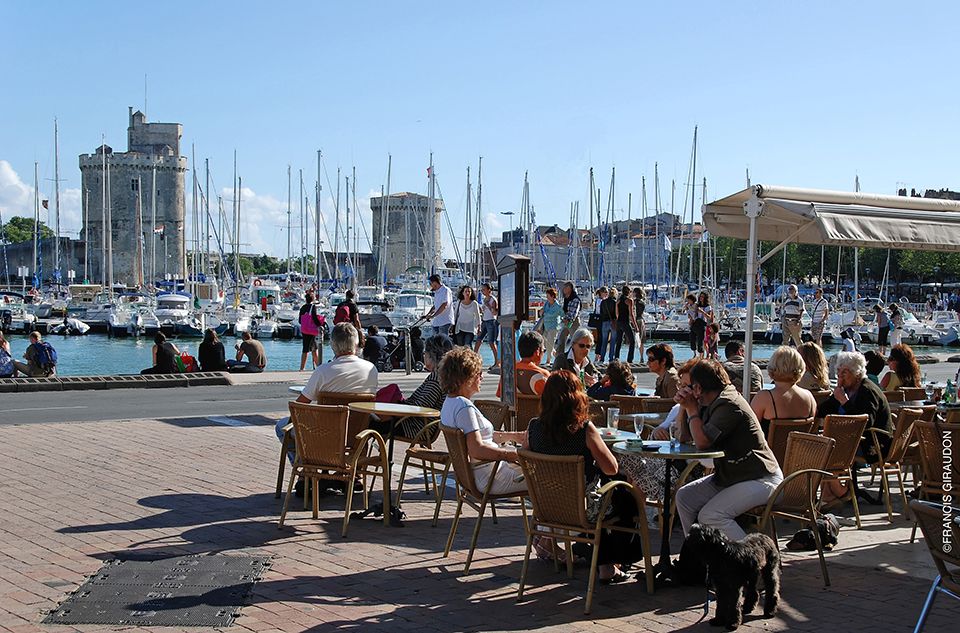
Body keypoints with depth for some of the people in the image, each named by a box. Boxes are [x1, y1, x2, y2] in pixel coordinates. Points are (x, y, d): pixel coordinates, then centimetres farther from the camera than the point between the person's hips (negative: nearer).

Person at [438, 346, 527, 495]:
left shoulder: (450, 402, 10)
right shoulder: (464, 407, -23)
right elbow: (477, 450, -30)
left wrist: (514, 436, 15)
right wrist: (516, 454, -26)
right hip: (490, 477, -11)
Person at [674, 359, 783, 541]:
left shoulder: (729, 405, -20)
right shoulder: (713, 404, 12)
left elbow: (702, 441, -27)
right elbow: (684, 436, 17)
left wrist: (692, 409, -11)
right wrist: (685, 406, 2)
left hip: (760, 480, -10)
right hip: (729, 476, 10)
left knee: (710, 516, -25)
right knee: (684, 497, 1)